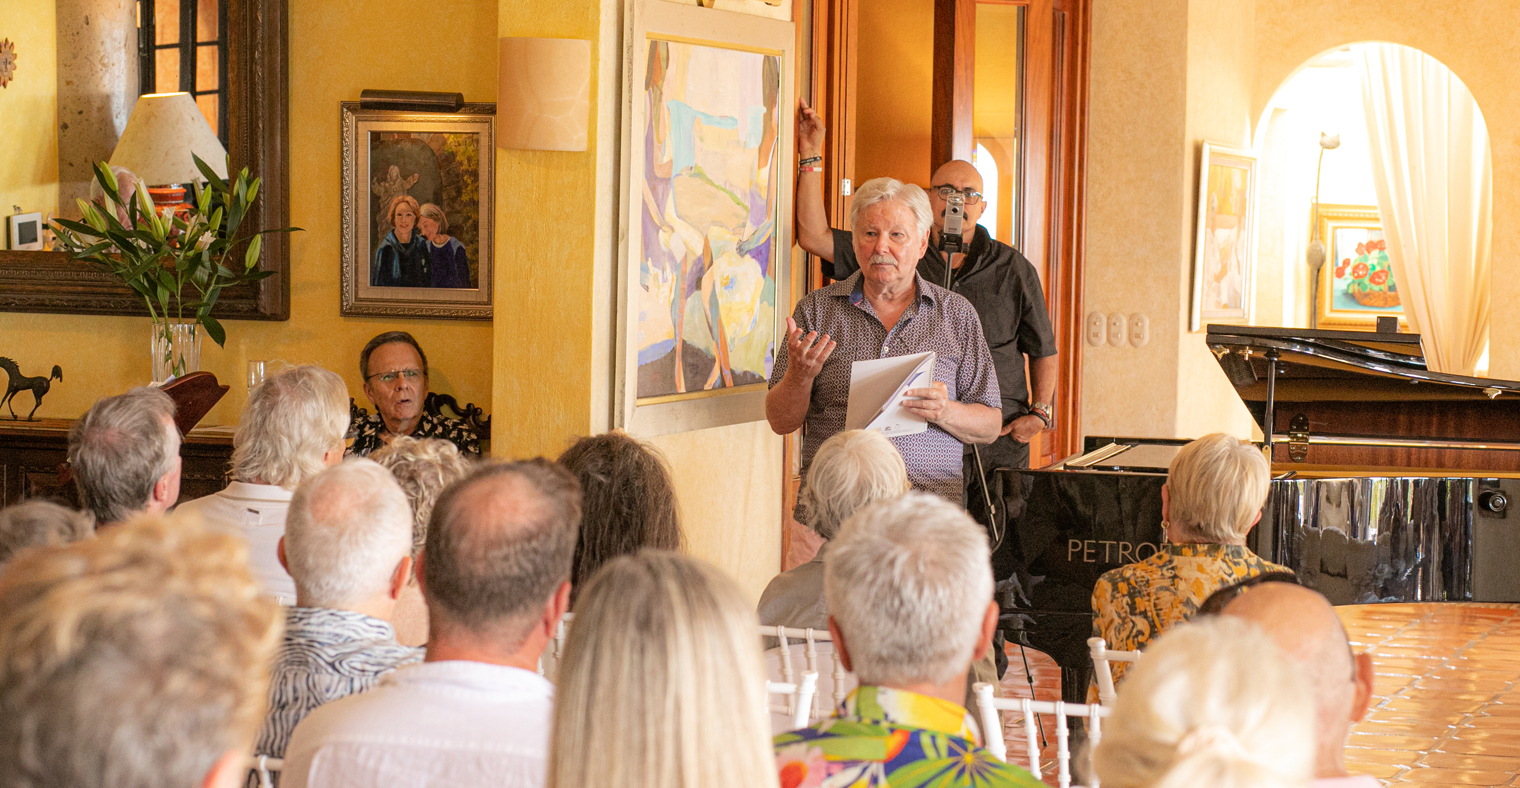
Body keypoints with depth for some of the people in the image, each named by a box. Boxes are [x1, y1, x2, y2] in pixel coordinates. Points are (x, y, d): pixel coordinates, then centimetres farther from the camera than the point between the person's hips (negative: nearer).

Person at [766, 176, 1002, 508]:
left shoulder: (957, 315, 12)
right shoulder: (817, 309, 11)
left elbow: (990, 427, 13)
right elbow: (781, 422, 10)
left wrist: (945, 413, -8)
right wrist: (800, 375, -11)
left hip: (927, 505, 0)